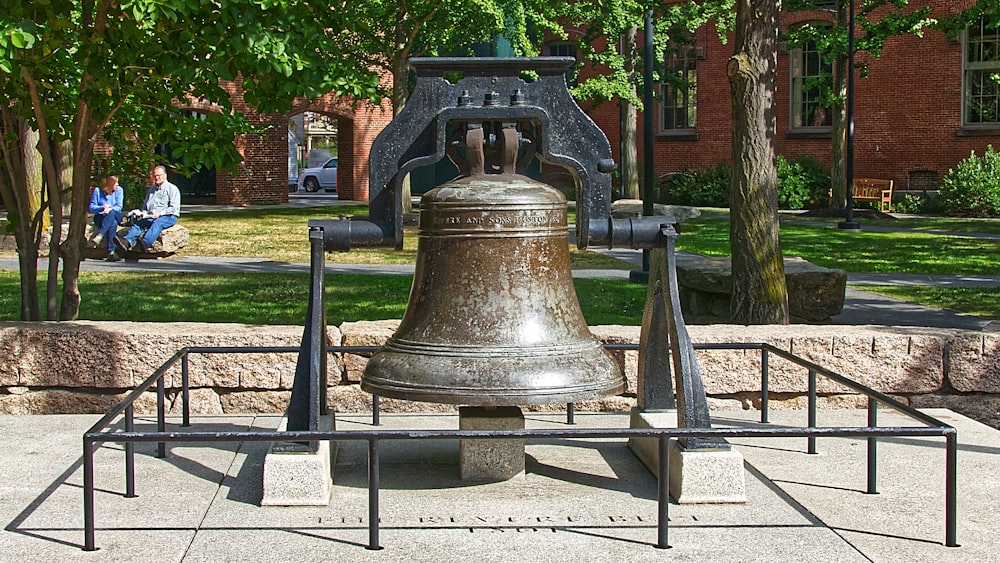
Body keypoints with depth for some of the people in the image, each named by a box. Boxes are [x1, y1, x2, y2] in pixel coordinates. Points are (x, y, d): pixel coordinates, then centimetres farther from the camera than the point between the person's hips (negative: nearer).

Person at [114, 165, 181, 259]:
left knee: (157, 223, -39)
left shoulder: (172, 189, 6)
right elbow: (145, 205, 31)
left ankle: (145, 243, -67)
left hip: (168, 217, -6)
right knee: (139, 222, -26)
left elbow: (174, 208, -5)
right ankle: (127, 241, -53)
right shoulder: (152, 189, 28)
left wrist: (160, 213, -17)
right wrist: (144, 212, 7)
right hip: (150, 216, 6)